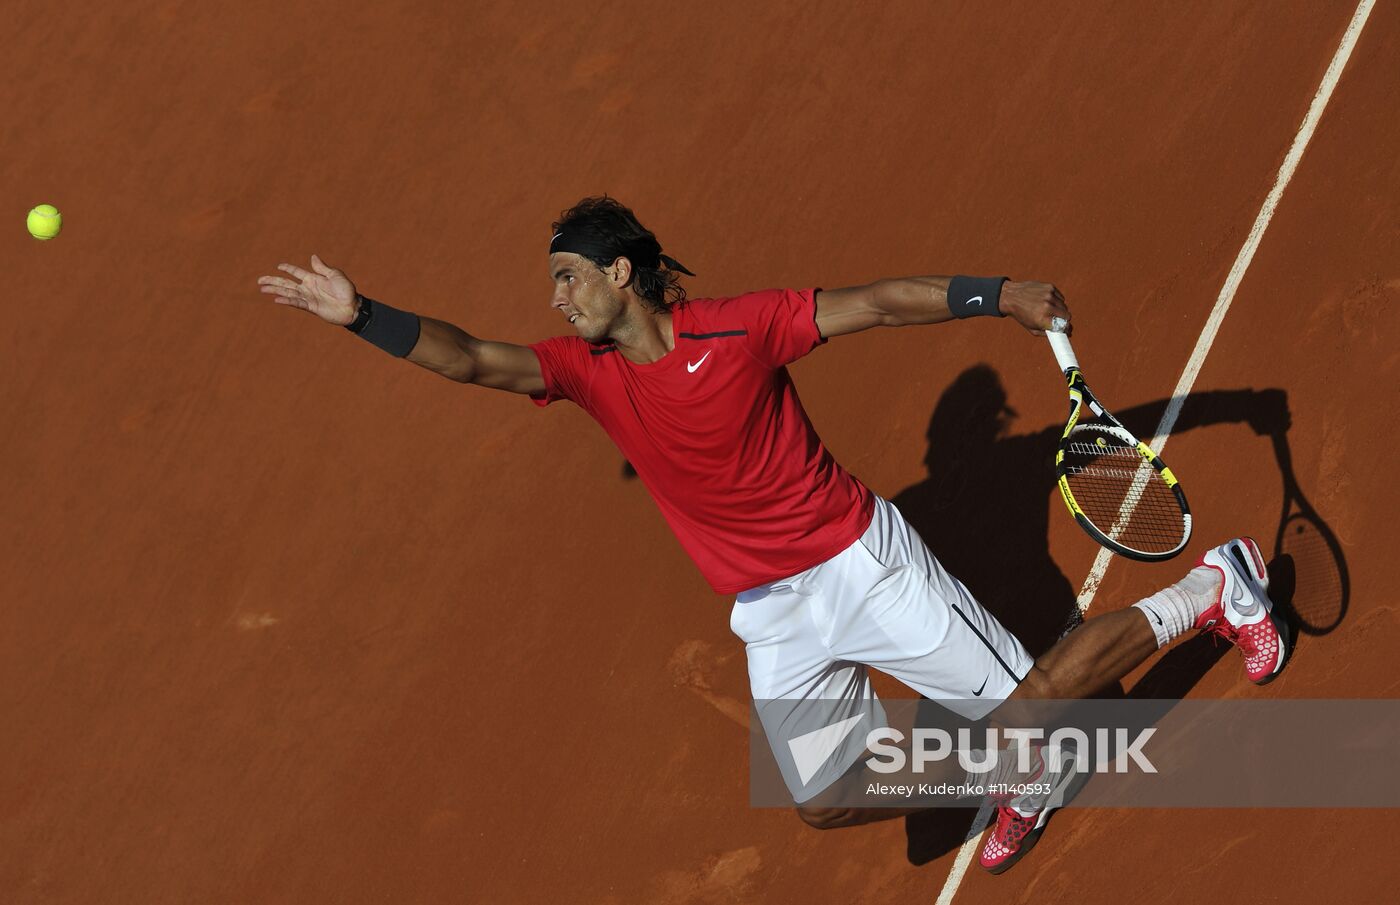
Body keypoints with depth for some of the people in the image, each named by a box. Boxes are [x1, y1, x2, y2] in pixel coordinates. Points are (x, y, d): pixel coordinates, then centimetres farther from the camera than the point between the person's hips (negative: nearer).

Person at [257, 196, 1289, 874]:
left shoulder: (741, 326, -13)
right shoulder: (587, 370, -2)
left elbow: (875, 301, -8)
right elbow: (471, 358, -11)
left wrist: (1002, 295, -11)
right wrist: (359, 314, -24)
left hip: (860, 561, -5)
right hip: (776, 618, 5)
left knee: (1028, 700, -5)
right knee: (825, 801, 0)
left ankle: (1214, 588, 19)